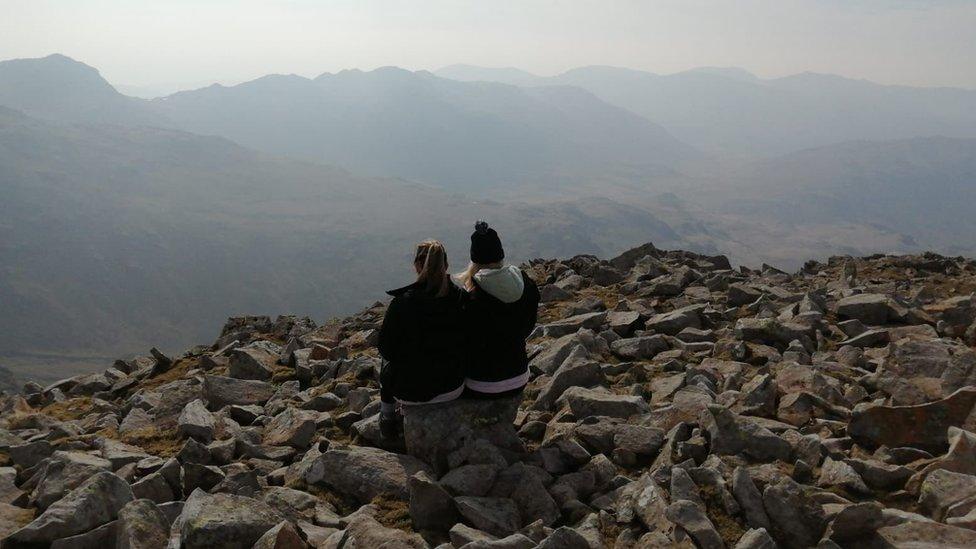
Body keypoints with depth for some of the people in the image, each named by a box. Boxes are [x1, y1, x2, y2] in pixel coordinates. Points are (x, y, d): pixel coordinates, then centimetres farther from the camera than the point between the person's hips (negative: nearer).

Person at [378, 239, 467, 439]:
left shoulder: (401, 304, -22)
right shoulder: (461, 299, -14)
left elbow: (386, 350, -11)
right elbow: (466, 344, -2)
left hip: (410, 391, -2)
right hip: (453, 389, 3)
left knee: (387, 366, 31)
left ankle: (387, 420, 45)